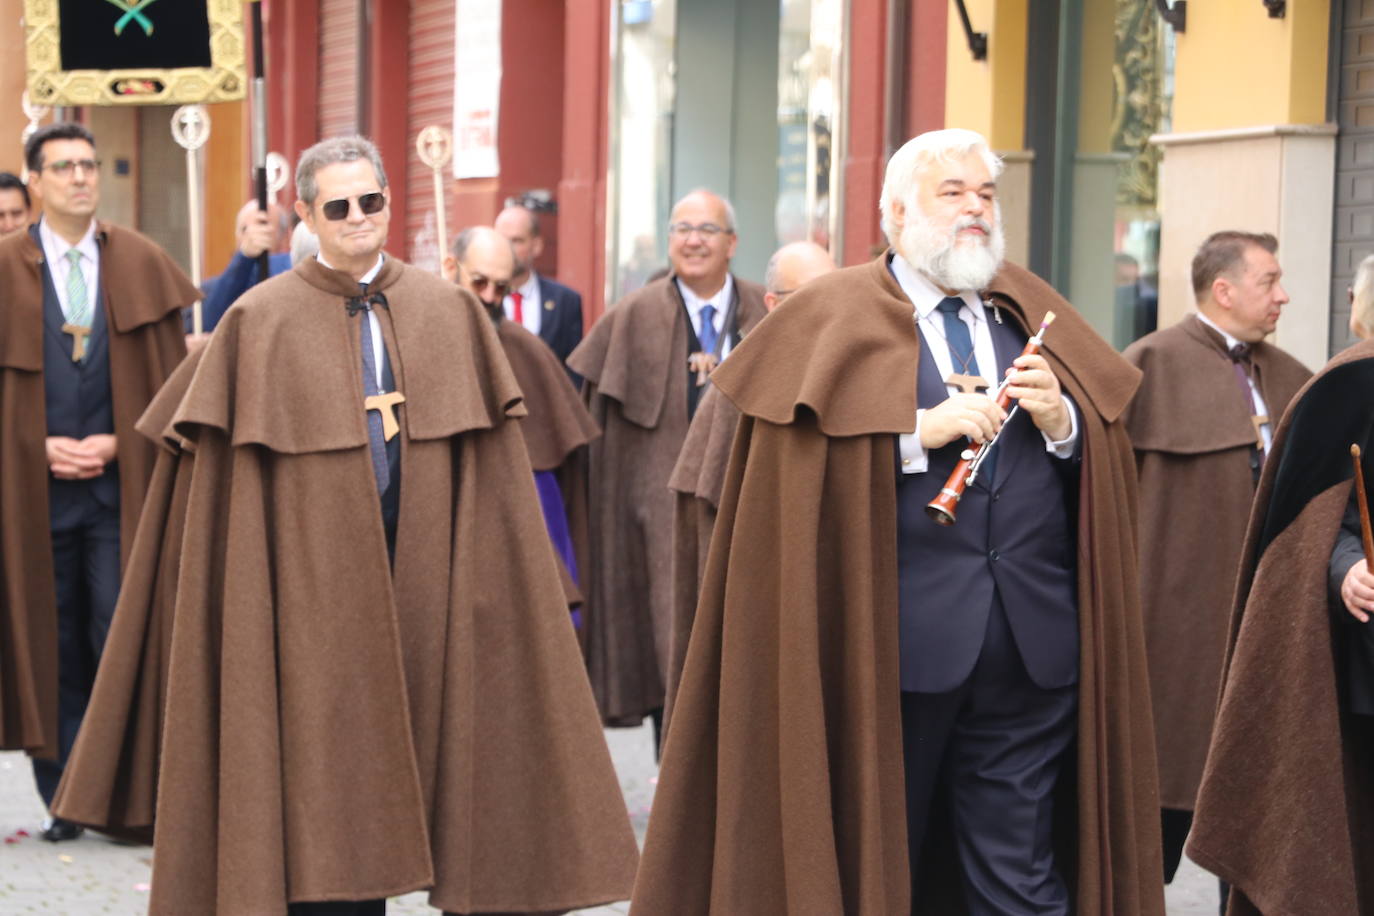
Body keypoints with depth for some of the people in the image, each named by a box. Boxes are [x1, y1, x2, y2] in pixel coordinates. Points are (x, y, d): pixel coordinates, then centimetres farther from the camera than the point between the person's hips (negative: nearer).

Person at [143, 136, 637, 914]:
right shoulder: (261, 323, 0)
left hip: (426, 579, 2)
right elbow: (232, 473, -2)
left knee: (441, 738, 5)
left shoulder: (449, 312, 6)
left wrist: (484, 580, 0)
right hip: (316, 580, -2)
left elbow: (492, 468, 6)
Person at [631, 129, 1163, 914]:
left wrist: (1061, 423, -8)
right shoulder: (835, 318, 2)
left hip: (1035, 636, 3)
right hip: (898, 636, -3)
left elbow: (1106, 456, 12)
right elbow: (801, 465, -9)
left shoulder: (1033, 313, 15)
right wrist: (920, 430, -17)